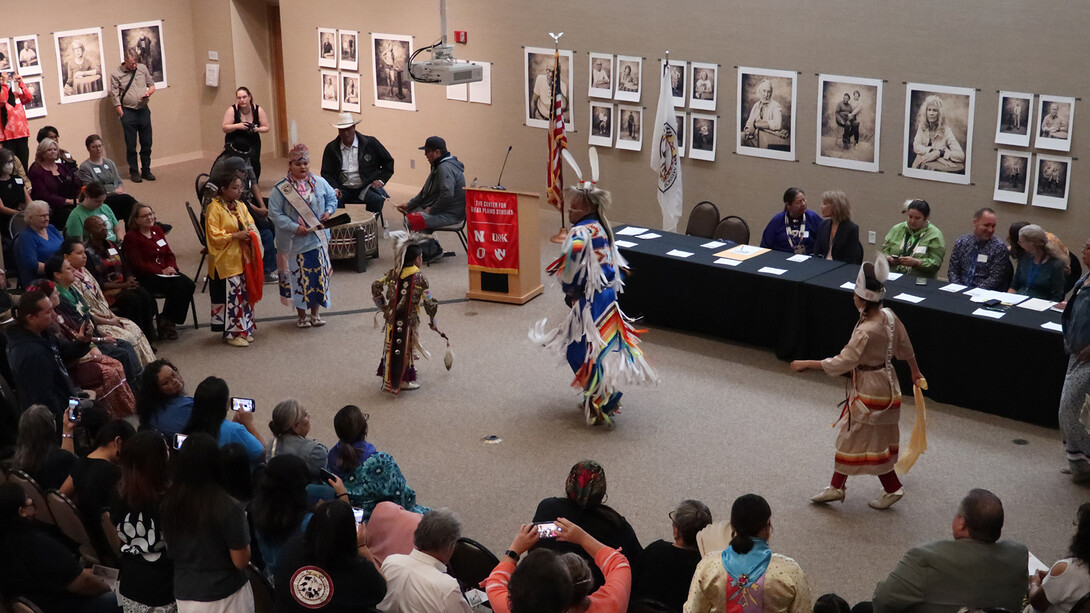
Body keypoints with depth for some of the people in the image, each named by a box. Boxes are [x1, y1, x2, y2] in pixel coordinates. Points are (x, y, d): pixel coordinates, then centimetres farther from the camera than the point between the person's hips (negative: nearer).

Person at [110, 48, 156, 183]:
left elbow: (152, 84, 16)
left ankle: (146, 170, 21)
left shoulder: (142, 68, 5)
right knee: (131, 145, 2)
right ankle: (134, 172, 14)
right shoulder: (116, 75, -6)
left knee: (147, 143, 7)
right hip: (128, 112, -3)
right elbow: (115, 98, -5)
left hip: (144, 110, 3)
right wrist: (123, 116, -7)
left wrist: (149, 92, -7)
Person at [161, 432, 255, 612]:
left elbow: (169, 549, 7)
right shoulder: (229, 507, -21)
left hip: (184, 594, 4)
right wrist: (242, 522, -1)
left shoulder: (168, 503, -8)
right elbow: (241, 561, -13)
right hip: (225, 596, -4)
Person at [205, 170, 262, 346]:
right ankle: (231, 333, 3)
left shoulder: (240, 206, 11)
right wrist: (235, 235, -20)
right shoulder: (214, 208, -11)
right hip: (226, 261, -7)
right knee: (230, 296, -5)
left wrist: (250, 232, -6)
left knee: (245, 293, 11)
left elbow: (251, 225, 17)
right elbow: (214, 235, -15)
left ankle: (243, 329, 21)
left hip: (243, 259, 7)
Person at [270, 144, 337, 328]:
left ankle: (315, 313, 22)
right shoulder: (281, 188, -9)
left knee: (318, 275, 7)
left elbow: (332, 198, 16)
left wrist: (328, 211, -5)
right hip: (294, 242, -3)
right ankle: (302, 315, 19)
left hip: (317, 239, 3)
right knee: (297, 278, 4)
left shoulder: (320, 183, 2)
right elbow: (275, 213, -10)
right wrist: (295, 228, -18)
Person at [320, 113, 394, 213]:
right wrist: (334, 189, -10)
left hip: (365, 188, -1)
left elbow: (388, 161, 13)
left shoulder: (370, 143, 4)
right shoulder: (331, 148, 8)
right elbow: (326, 174, 9)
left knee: (377, 199, -34)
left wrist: (381, 180, 0)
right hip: (343, 189, 1)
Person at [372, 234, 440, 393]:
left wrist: (382, 307, 16)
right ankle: (403, 380, 19)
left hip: (391, 319, 5)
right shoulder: (419, 278, -13)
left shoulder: (393, 273, 2)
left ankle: (389, 379, 27)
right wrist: (432, 320, 3)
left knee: (391, 347, 17)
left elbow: (375, 287, 5)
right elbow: (429, 302, -12)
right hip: (408, 321, -5)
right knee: (407, 348, 10)